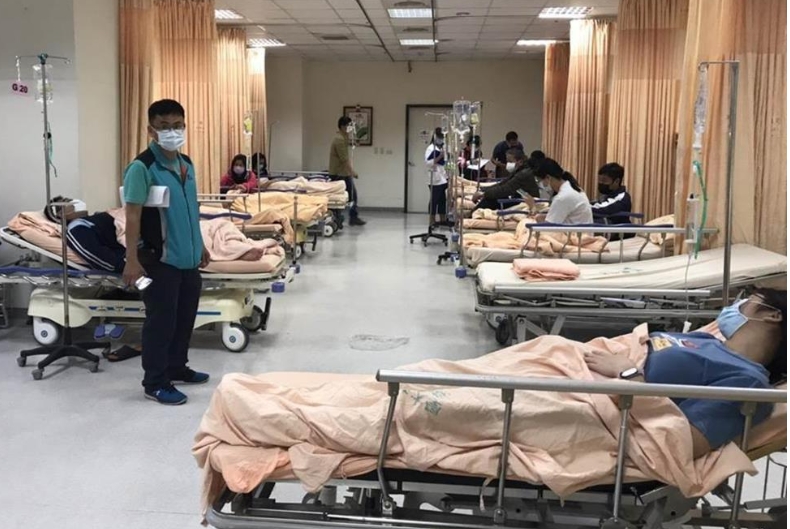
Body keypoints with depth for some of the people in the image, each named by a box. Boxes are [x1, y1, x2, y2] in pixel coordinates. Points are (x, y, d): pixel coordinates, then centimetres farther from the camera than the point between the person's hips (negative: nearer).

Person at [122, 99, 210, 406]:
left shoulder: (187, 164, 8)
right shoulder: (142, 167, -15)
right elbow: (133, 215, -17)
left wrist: (200, 245, 21)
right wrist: (132, 260, -21)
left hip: (188, 257, 7)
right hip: (159, 258, -7)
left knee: (185, 317, 17)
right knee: (161, 320, 1)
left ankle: (177, 368, 33)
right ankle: (155, 383, 13)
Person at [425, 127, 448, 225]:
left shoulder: (443, 148, 18)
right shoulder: (431, 149, -6)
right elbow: (428, 163, -16)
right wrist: (439, 157, -21)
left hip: (444, 178, 8)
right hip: (436, 179, -7)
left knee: (443, 200, 9)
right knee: (434, 200, -4)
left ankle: (442, 220, 14)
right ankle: (432, 221, 0)